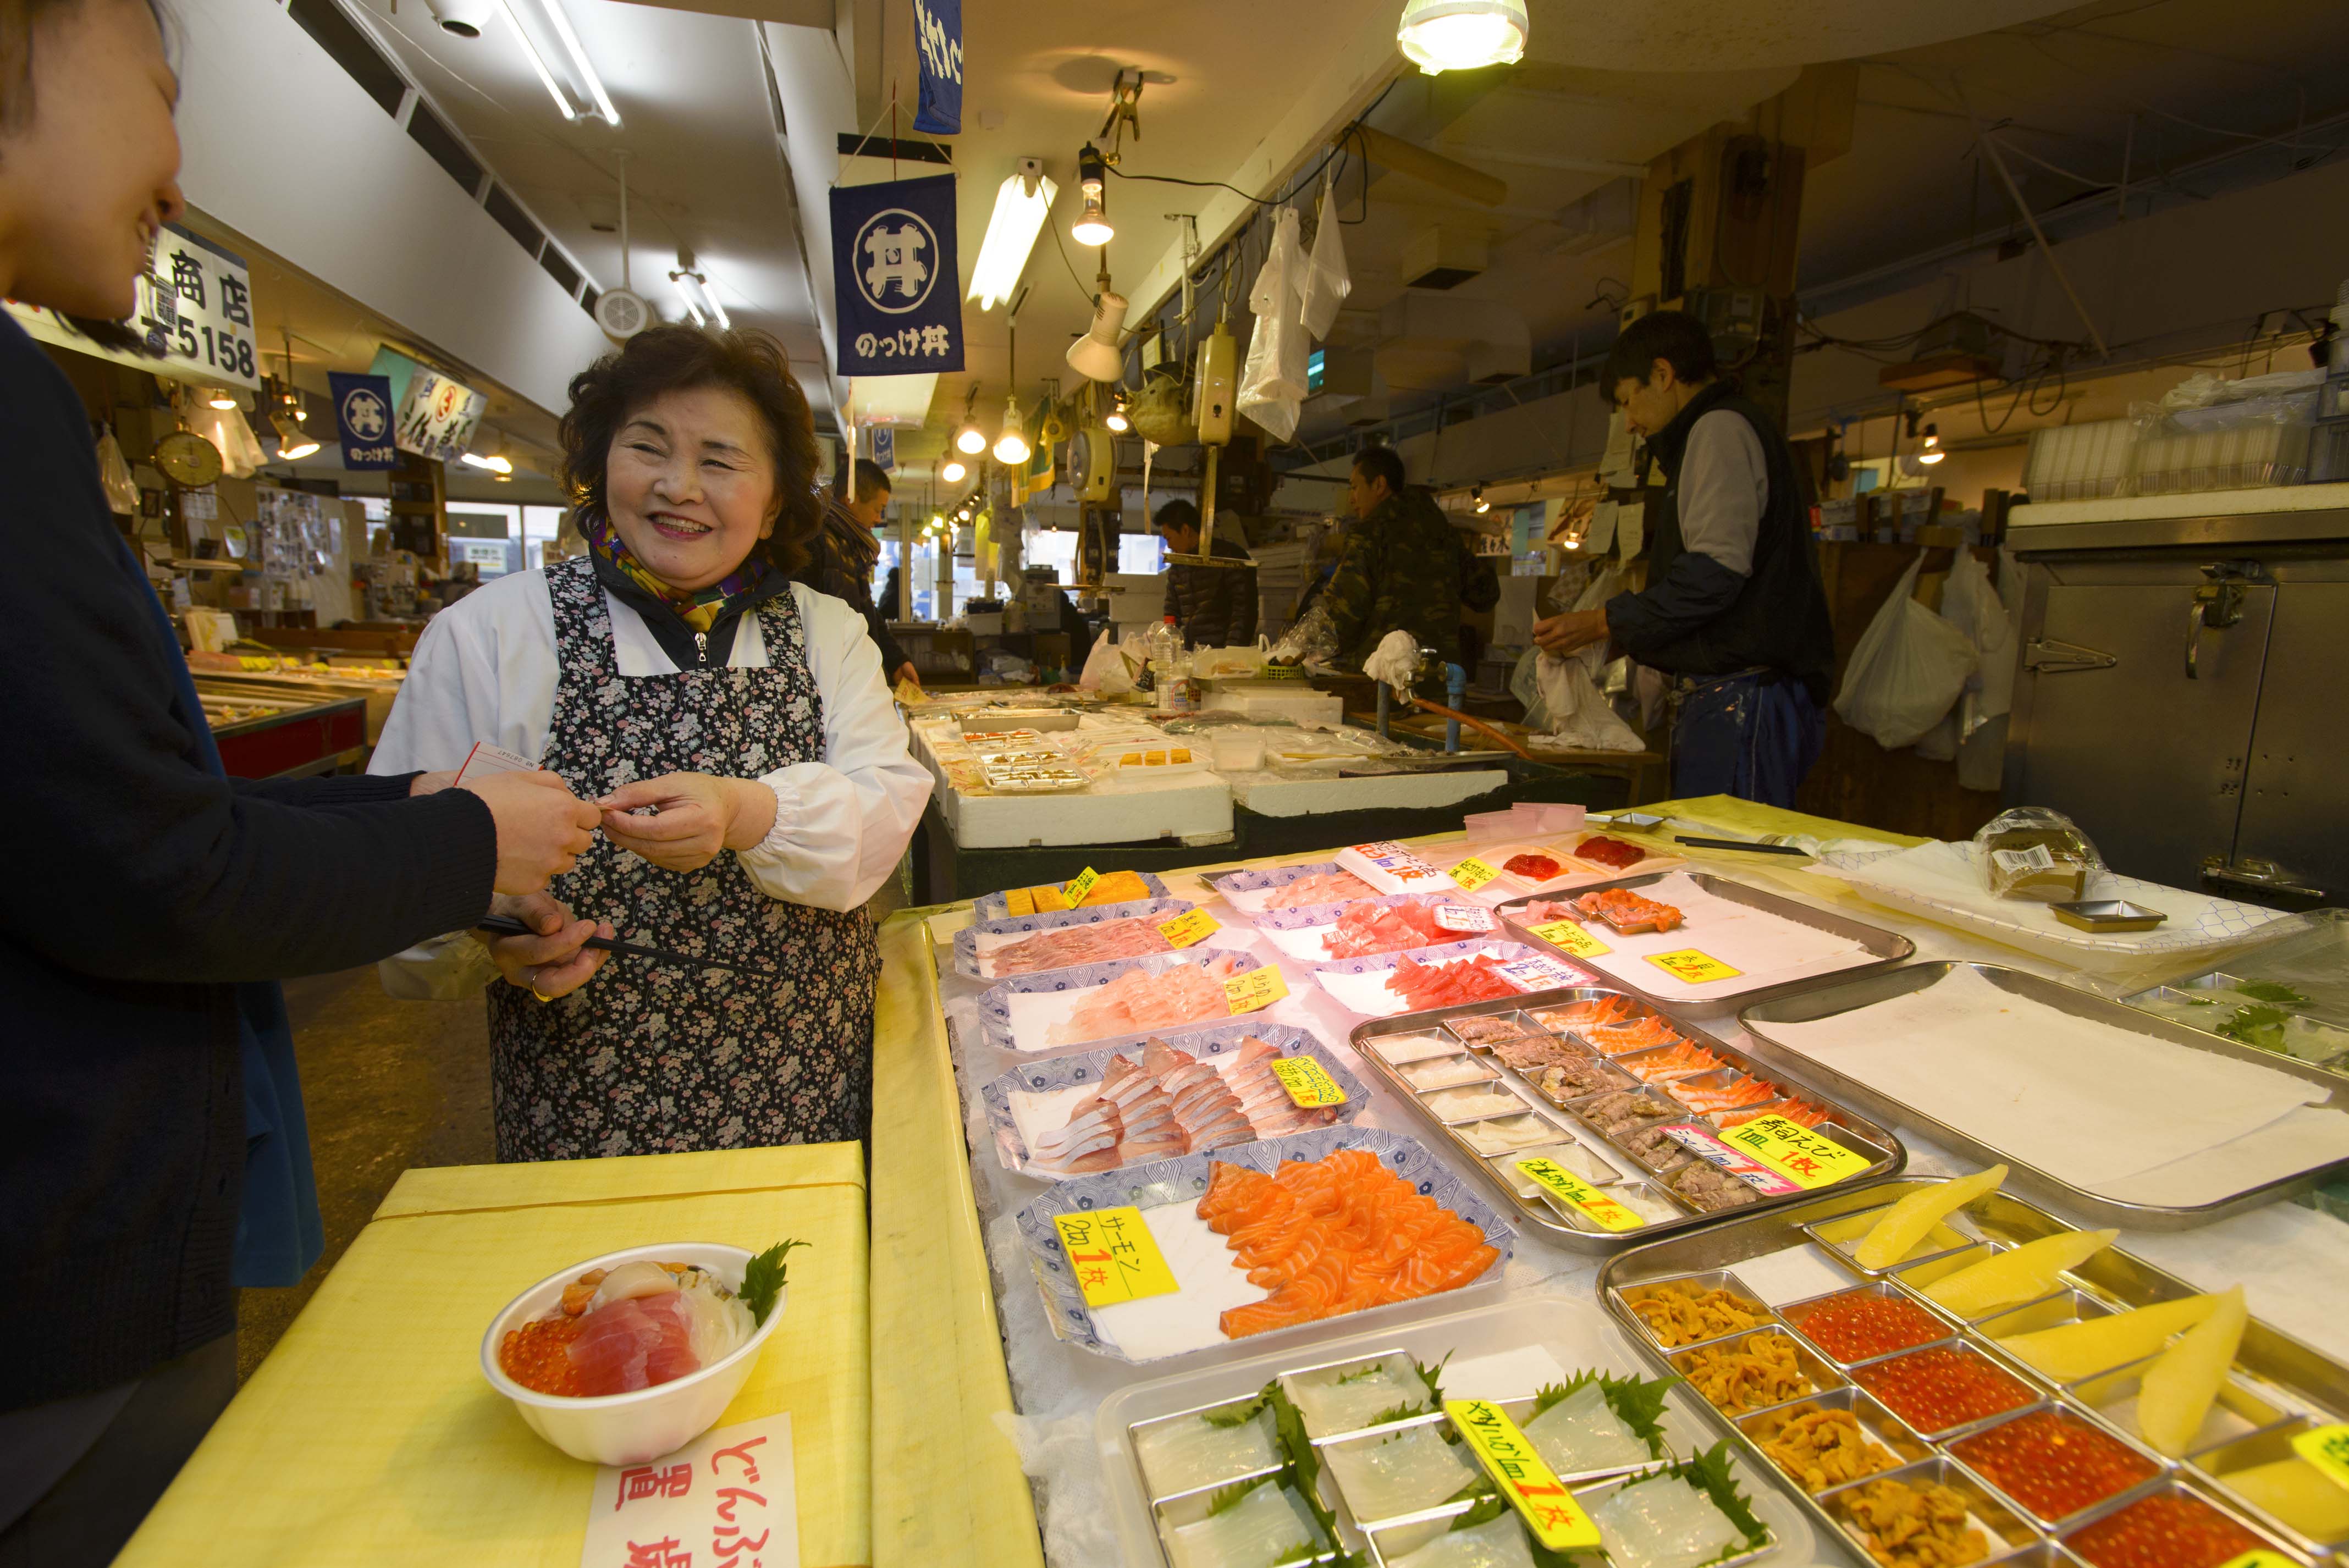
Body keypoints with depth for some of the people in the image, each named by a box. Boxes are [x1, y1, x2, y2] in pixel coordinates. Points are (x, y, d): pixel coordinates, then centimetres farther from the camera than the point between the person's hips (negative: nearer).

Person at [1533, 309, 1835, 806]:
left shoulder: (1722, 428, -5)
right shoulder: (1723, 428, 27)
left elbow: (1717, 570, -17)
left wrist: (1605, 622, -12)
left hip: (1742, 695, -10)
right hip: (1733, 696, 10)